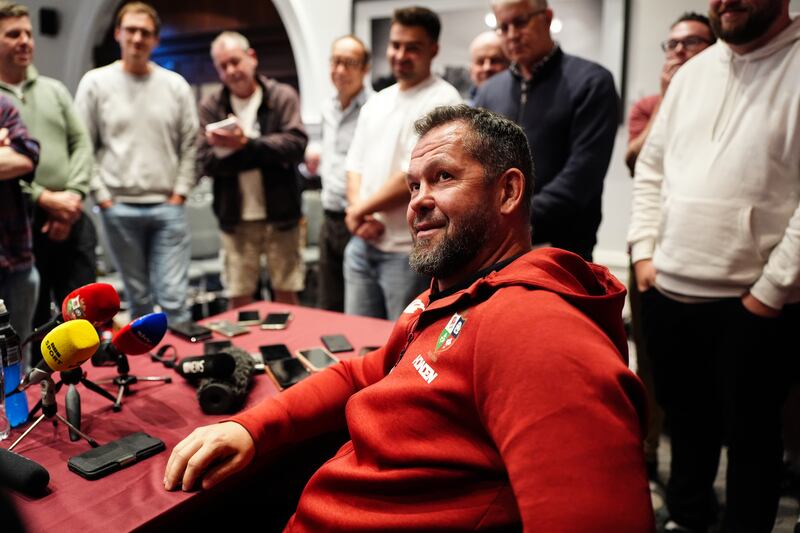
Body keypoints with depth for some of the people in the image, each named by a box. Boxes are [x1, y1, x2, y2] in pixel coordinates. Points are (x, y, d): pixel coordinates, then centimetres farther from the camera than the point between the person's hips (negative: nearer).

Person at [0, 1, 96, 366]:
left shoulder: (54, 90, 13)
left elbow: (82, 144, 7)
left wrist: (73, 196, -7)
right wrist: (44, 199, -15)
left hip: (72, 221, 3)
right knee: (30, 321, 8)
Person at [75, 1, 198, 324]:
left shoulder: (176, 85, 7)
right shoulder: (95, 83, 4)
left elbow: (190, 144, 7)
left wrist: (180, 192, -1)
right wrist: (101, 195, -4)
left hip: (168, 207, 0)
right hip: (119, 209, 0)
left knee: (174, 297, -4)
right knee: (138, 297, 9)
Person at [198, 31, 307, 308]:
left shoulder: (283, 96, 1)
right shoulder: (211, 106, 4)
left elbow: (295, 144, -13)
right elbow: (207, 161, -7)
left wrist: (246, 144, -21)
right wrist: (266, 152, -16)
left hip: (280, 215, -1)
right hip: (236, 218, 1)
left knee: (286, 295, 8)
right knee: (239, 299, 8)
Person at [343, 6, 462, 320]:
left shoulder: (442, 102, -11)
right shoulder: (375, 103, 14)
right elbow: (356, 165, 14)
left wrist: (359, 209, -8)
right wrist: (359, 218, -5)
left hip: (409, 251, -7)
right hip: (362, 244, 7)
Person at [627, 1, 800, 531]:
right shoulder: (692, 73, 11)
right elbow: (652, 167, 14)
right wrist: (644, 251, 5)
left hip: (751, 300, -5)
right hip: (668, 290, 6)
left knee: (750, 432, 11)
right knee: (685, 417, 21)